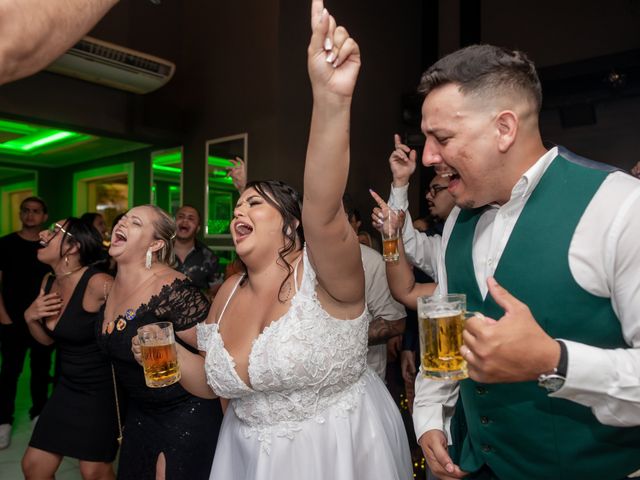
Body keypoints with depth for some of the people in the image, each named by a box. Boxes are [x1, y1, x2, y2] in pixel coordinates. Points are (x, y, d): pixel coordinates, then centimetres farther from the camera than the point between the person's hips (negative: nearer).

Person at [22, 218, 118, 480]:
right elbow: (48, 339, 12)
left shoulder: (98, 284, -26)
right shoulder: (48, 282, 1)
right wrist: (30, 318, -6)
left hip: (103, 389, -7)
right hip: (68, 387, 7)